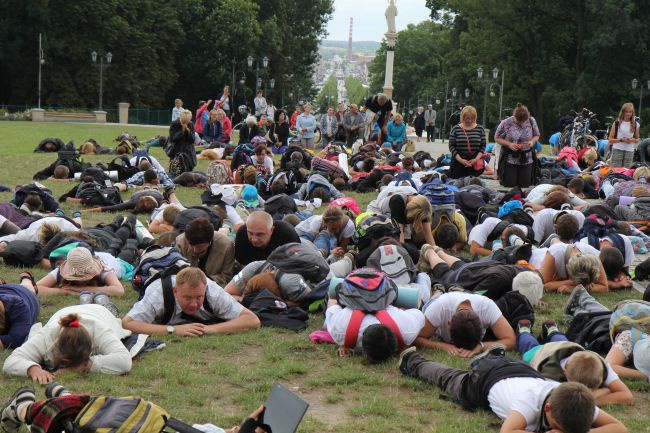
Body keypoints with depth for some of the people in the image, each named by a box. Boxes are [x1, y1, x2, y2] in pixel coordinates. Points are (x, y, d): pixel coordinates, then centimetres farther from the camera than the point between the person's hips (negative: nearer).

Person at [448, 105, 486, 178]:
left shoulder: (480, 129, 6)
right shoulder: (455, 129, 2)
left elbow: (483, 146, 6)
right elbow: (451, 146, 0)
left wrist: (476, 159, -9)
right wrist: (460, 160, -11)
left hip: (475, 164, 1)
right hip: (458, 164, -1)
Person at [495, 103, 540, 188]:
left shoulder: (531, 121, -4)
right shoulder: (506, 123, -13)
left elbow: (536, 135, 9)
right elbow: (497, 138, -4)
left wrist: (532, 141, -14)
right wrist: (509, 144, -20)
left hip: (526, 159, 3)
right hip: (509, 159, -2)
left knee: (525, 184, 4)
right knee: (509, 184, 1)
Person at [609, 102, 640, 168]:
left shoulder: (635, 125, 6)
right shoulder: (617, 123, 0)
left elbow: (637, 139, 16)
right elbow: (610, 140, 0)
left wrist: (633, 140, -8)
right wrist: (621, 140, -16)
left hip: (629, 151, 2)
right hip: (617, 150, -2)